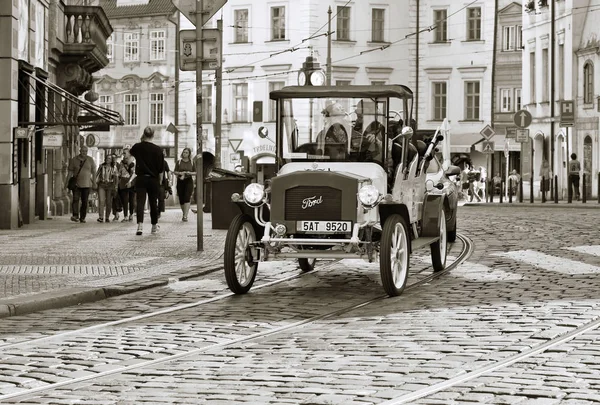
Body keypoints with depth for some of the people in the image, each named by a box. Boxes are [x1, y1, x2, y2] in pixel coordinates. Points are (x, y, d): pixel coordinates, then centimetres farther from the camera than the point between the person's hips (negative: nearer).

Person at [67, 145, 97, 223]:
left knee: (84, 201, 0)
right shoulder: (74, 160, 3)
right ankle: (75, 215, -23)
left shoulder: (90, 160, 4)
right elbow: (70, 172, 6)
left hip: (86, 184, 1)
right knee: (75, 199, -16)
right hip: (76, 184, -1)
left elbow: (94, 172, 7)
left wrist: (94, 183, 3)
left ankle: (82, 218, 6)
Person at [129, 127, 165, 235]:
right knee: (153, 203, 13)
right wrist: (160, 181, 11)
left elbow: (130, 152, 24)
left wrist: (140, 141, 17)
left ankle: (140, 225, -24)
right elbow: (161, 169, -1)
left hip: (140, 178, -1)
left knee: (140, 201, -6)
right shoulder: (158, 149, -6)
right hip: (153, 179, 1)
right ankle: (154, 226, 24)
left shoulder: (138, 147, -3)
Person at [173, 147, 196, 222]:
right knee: (181, 199, 5)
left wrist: (190, 173, -12)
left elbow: (195, 172, 8)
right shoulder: (179, 162, 6)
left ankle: (185, 216, -20)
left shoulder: (192, 162, 5)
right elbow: (174, 172, 5)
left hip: (189, 181, -1)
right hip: (180, 181, 1)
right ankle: (184, 213, 27)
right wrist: (180, 173, -14)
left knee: (187, 198, -14)